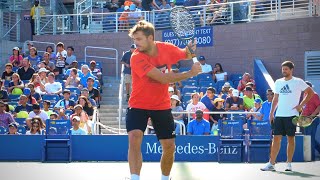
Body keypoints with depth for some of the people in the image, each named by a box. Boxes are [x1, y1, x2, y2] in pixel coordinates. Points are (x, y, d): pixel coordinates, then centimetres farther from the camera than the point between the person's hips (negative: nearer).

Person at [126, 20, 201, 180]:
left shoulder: (167, 49, -7)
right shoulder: (137, 58, -22)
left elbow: (185, 55, 16)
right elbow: (163, 78, -28)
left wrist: (189, 49, -9)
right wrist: (190, 73, -24)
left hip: (162, 106, 4)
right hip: (138, 105, -4)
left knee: (169, 147, 6)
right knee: (135, 137, -26)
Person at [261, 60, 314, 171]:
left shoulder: (298, 82, -1)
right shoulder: (278, 82, 13)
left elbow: (310, 92, 1)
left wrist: (301, 105, -6)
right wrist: (271, 113, 12)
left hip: (291, 115, -4)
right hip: (279, 115, 4)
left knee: (290, 138, 1)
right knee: (276, 138, -1)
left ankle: (289, 164, 8)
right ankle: (271, 164, -2)